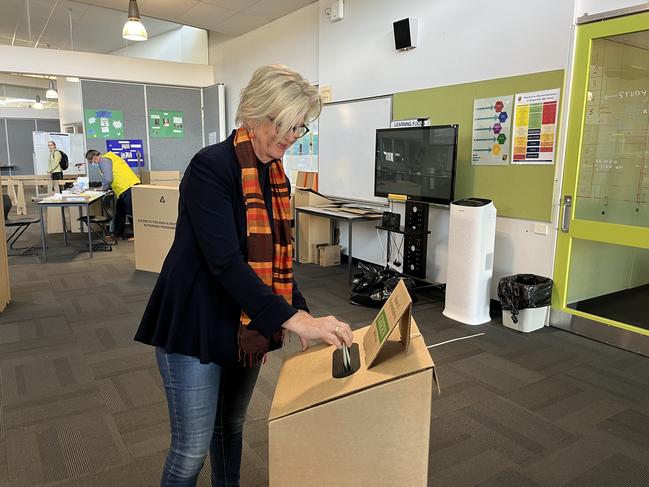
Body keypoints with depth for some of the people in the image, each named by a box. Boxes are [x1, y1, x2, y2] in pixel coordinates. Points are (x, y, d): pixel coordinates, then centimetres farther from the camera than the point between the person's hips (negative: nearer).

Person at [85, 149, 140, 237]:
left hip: (127, 187, -11)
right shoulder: (108, 156, 22)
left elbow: (107, 178, -15)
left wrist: (104, 188, 3)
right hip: (129, 185, 11)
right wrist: (107, 187, 21)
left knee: (131, 212, -5)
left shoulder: (103, 160, -8)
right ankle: (118, 233, 26)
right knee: (120, 211, 17)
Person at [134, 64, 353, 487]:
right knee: (192, 448, 4)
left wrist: (302, 314, -2)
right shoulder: (211, 166, -19)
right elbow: (224, 261, -28)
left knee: (231, 427, 22)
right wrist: (294, 319, -32)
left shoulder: (276, 175, 5)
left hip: (248, 326, 7)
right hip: (198, 326, -7)